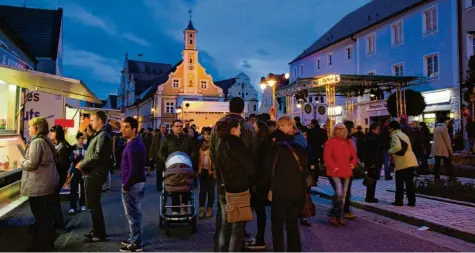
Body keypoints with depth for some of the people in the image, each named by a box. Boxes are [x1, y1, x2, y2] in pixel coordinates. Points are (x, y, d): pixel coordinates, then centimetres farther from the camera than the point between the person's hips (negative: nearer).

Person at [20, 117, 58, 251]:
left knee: (40, 216, 1)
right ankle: (47, 243, 27)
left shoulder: (36, 141, -18)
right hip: (48, 182, 9)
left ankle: (41, 245, 12)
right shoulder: (47, 141, 11)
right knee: (46, 214, 17)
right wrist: (26, 160, 18)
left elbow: (31, 164, -21)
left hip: (38, 184, -9)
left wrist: (22, 161, -2)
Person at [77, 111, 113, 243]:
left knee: (93, 204, -4)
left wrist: (82, 164, -14)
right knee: (92, 203, 18)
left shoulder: (103, 135, -16)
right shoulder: (98, 134, 16)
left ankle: (100, 234, 6)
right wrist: (83, 163, 3)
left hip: (96, 173, -10)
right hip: (92, 173, 10)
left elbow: (97, 155, -26)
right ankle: (97, 230, 29)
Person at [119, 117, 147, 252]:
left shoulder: (132, 145, -21)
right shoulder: (137, 142, 12)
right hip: (137, 182, 10)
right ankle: (134, 239, 31)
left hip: (132, 184, -10)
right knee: (135, 214, 19)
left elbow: (134, 170, -25)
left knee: (133, 215, 1)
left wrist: (125, 186, -15)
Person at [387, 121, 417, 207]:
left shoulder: (395, 135, -5)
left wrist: (389, 151, -4)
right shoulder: (403, 135, 23)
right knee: (409, 182, 10)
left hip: (403, 162, -8)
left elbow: (397, 147, -22)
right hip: (410, 161, 8)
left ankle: (399, 201, 6)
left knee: (399, 182, 1)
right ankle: (412, 201, 11)